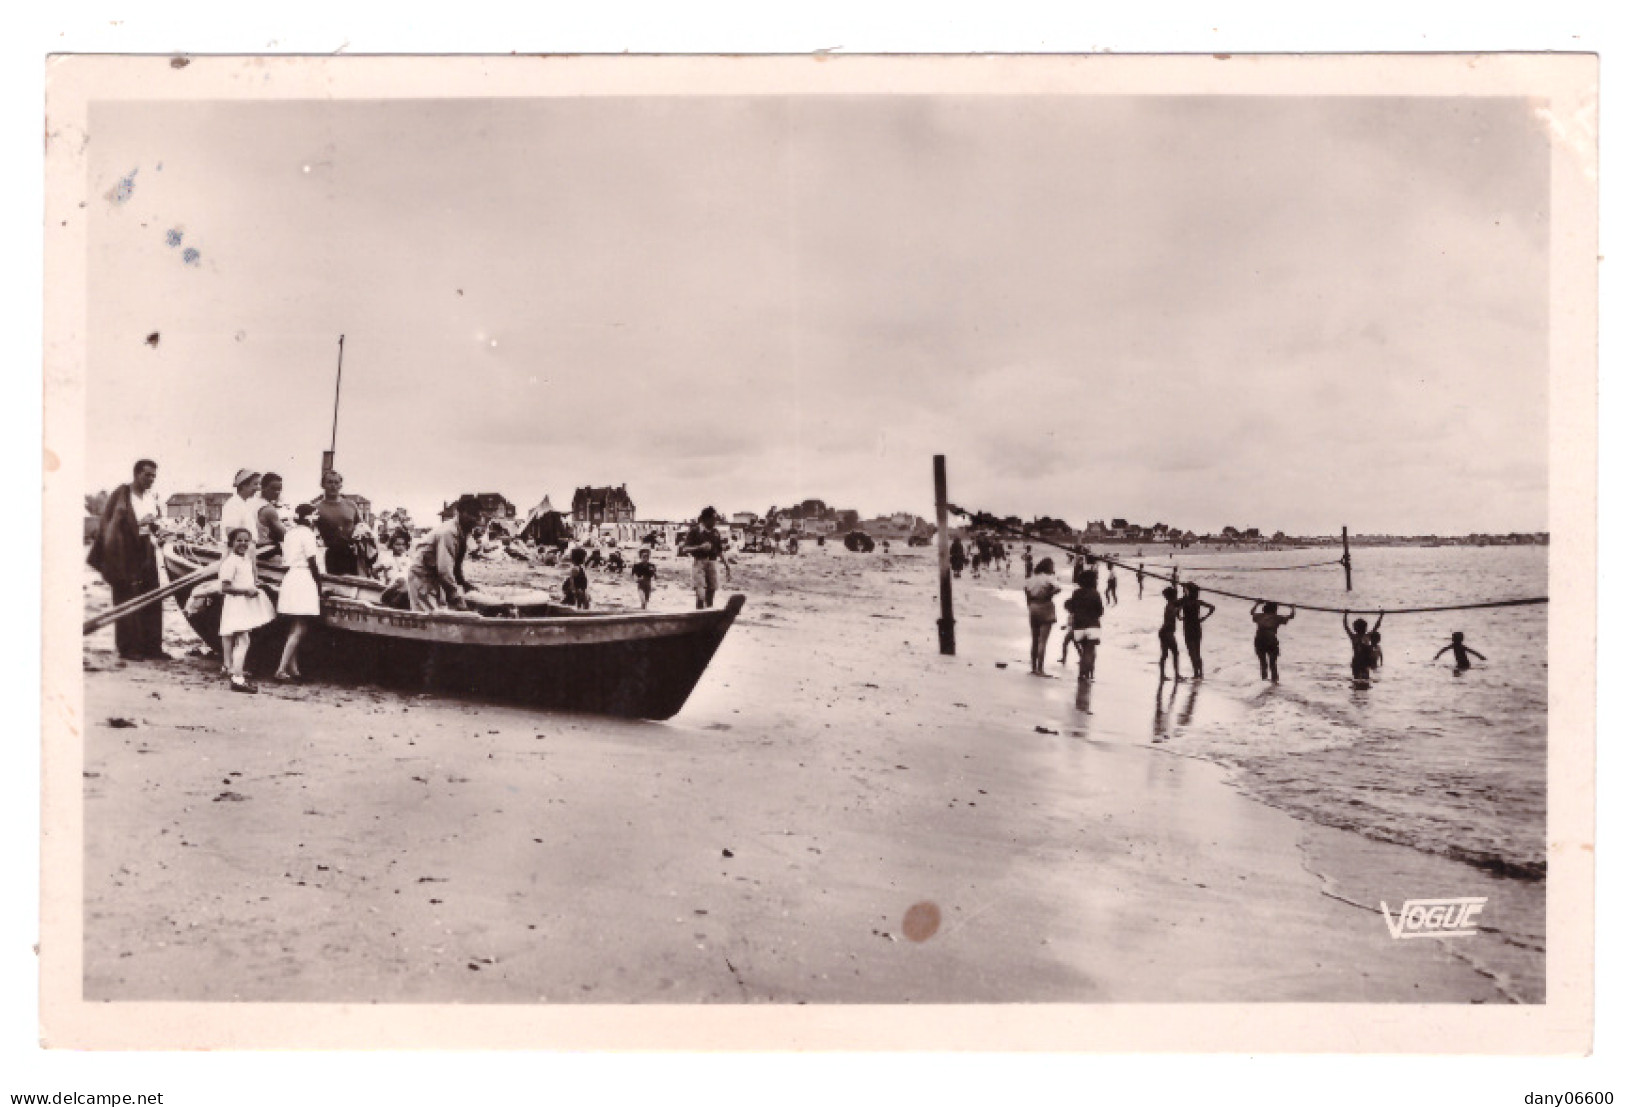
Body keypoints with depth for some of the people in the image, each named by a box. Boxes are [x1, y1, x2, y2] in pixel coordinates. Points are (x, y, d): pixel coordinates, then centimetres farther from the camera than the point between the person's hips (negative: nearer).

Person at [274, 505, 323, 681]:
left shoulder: (290, 533, 14)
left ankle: (293, 668, 15)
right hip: (304, 579, -9)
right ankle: (281, 669, -14)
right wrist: (319, 585, -2)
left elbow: (285, 560, 13)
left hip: (289, 578, 9)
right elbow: (312, 562, -10)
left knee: (294, 629, 14)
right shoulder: (306, 533, -8)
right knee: (299, 630, -9)